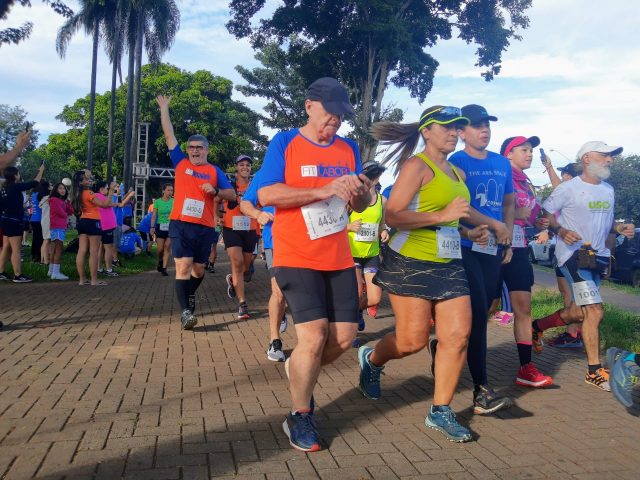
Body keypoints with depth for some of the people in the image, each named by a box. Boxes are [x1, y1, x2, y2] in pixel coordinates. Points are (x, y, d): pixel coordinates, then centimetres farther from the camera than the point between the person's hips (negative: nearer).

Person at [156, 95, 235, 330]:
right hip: (180, 224, -1)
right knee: (183, 267, -11)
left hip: (205, 227, 2)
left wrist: (215, 191, -12)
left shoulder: (214, 171, 9)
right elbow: (169, 135, 10)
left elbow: (232, 194, 6)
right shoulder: (180, 163, 9)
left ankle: (190, 295, 40)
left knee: (199, 269, 12)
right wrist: (164, 108, 10)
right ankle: (185, 311, -10)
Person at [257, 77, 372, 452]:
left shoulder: (349, 148, 10)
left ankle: (300, 368, 36)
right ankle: (300, 418, 9)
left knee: (344, 337, 5)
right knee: (314, 335, -13)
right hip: (297, 259, -5)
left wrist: (360, 193, -12)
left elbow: (360, 206, 13)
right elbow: (266, 195, -15)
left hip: (339, 259, 5)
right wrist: (323, 191, -23)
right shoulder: (284, 143, -4)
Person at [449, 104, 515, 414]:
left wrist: (507, 241, 10)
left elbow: (508, 203, 22)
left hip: (493, 249, 6)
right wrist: (496, 226, -12)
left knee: (481, 313, 10)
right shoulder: (456, 163, -4)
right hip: (465, 247, -6)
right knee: (477, 313, -12)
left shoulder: (502, 164, 14)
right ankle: (481, 390, -9)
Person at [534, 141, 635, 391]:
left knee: (578, 312, 13)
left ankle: (537, 326, 38)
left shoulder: (608, 190, 13)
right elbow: (545, 214, -8)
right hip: (573, 254, -8)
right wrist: (561, 231, -26)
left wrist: (619, 227, 2)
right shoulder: (568, 188, -9)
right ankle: (594, 370, -3)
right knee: (595, 311, -14)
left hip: (597, 256, 8)